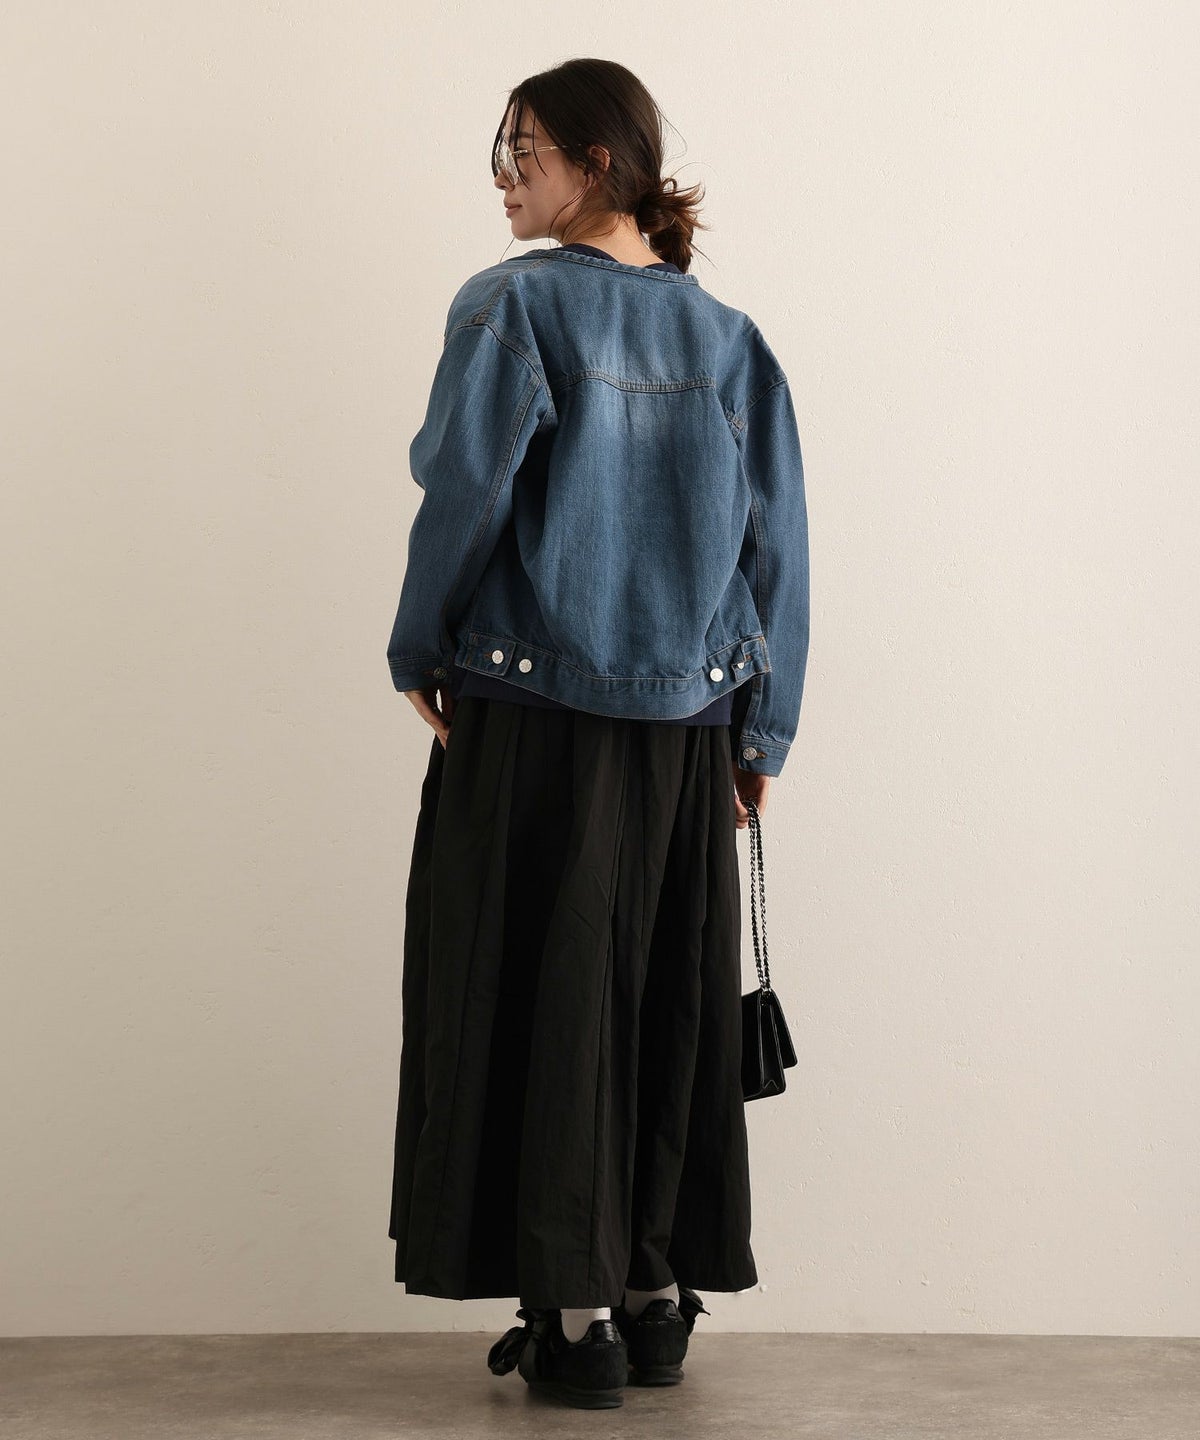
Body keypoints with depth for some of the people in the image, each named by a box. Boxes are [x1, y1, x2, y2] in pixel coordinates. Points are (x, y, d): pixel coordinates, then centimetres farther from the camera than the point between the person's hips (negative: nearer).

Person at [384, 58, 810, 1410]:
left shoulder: (512, 306, -6)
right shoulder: (727, 337, 7)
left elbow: (466, 490, -13)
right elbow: (776, 539, 5)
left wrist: (418, 652, 2)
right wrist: (760, 730, 10)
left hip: (536, 713, -4)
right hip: (690, 722, 4)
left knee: (548, 1000, 4)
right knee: (673, 1007, 11)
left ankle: (577, 1314, 7)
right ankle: (659, 1296, 19)